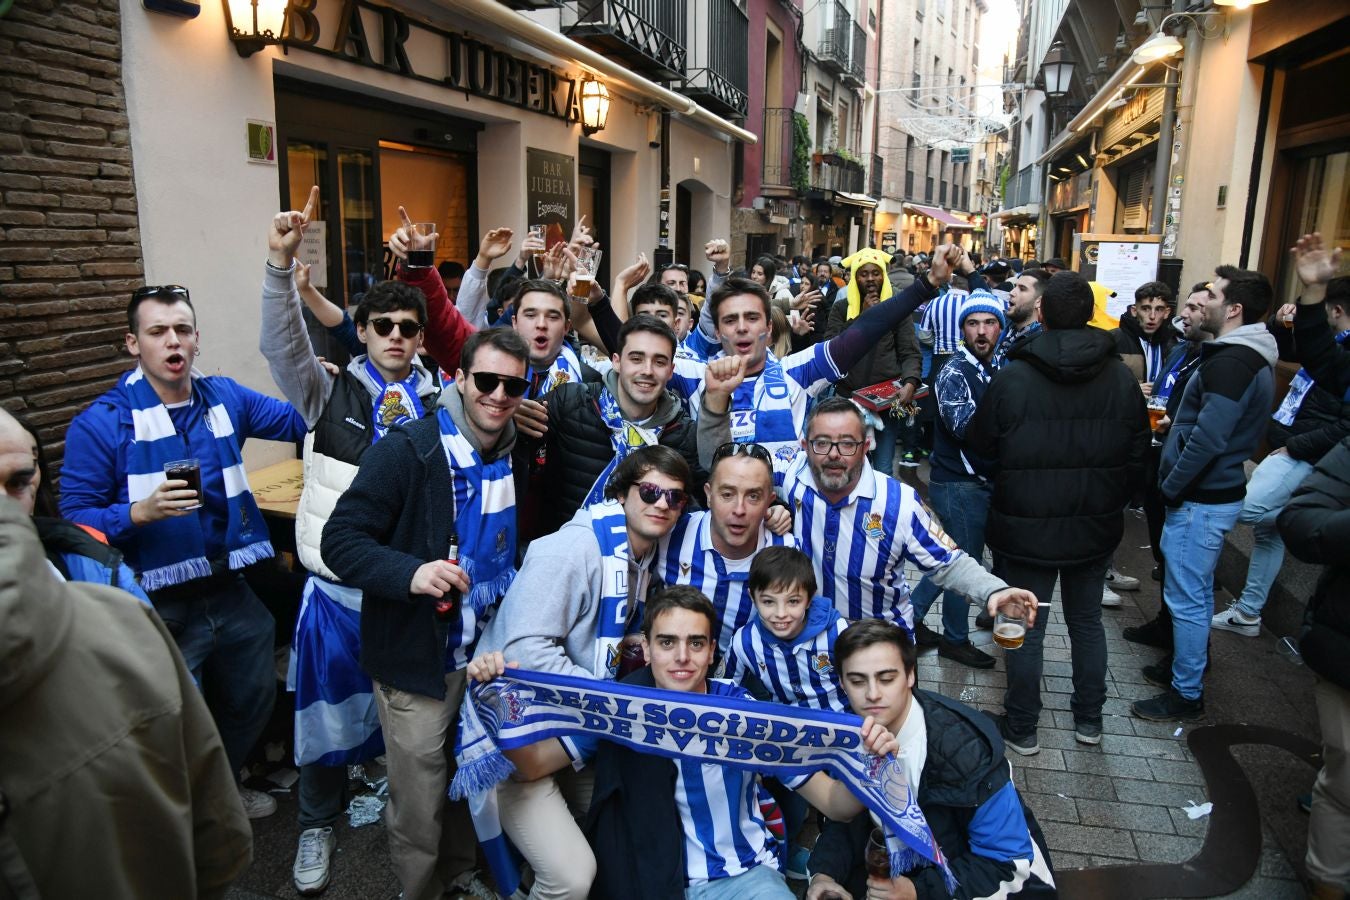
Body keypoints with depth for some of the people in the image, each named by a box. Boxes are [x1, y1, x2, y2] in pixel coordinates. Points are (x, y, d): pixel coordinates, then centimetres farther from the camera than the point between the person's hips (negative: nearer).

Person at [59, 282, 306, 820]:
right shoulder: (102, 423, -11)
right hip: (162, 608, -5)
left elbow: (300, 422, 12)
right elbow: (75, 520, -12)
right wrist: (140, 512, -29)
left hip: (231, 594, 6)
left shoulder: (225, 399, 3)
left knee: (252, 700, 23)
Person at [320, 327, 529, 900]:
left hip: (491, 652, 5)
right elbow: (340, 540, -17)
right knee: (421, 800, 8)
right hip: (420, 659, -5)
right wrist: (410, 573, -32)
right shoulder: (407, 450, -17)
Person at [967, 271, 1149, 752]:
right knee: (1087, 621, 20)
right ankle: (1089, 718, 34)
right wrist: (1111, 503, 18)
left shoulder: (1011, 378, -16)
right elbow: (1138, 457, 5)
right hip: (1096, 527, 4)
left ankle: (1021, 726, 21)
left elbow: (979, 447, -5)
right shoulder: (1122, 378, -4)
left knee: (1024, 627, 9)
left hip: (1027, 527, -4)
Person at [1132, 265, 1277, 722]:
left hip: (1201, 499, -10)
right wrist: (1176, 483, 16)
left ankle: (1186, 694, 11)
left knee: (1186, 598, 0)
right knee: (1197, 592, 22)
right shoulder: (1250, 357, 12)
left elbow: (1208, 440, -26)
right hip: (1215, 493, 10)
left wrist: (1171, 487, -14)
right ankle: (1192, 663, 38)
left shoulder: (1231, 363, -21)